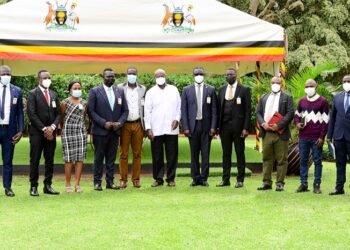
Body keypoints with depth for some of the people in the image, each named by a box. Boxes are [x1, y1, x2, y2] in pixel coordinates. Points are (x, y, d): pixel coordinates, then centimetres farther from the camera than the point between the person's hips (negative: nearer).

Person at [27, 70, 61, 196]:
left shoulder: (54, 94, 13)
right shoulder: (32, 94, -3)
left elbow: (58, 113, 12)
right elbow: (32, 114, -10)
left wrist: (52, 127, -5)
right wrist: (44, 129, -13)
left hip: (50, 132, 5)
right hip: (37, 132, -5)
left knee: (50, 161, 6)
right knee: (35, 160, -1)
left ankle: (48, 186, 12)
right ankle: (33, 187, 3)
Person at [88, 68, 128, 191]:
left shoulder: (120, 91, 9)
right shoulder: (95, 91, -3)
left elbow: (125, 110, 10)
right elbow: (91, 111, -7)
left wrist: (120, 122, -7)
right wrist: (103, 123, -15)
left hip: (115, 130, 4)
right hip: (100, 130, -3)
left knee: (111, 158, 8)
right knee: (99, 157, 2)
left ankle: (110, 181, 14)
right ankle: (97, 182, 9)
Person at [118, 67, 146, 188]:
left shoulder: (142, 89, 9)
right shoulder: (120, 88, 3)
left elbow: (146, 108, 9)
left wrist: (146, 126, 4)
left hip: (138, 124, 2)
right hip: (125, 125, -2)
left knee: (137, 153, 5)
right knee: (123, 153, 1)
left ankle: (136, 179, 12)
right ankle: (123, 179, 7)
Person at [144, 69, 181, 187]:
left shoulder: (174, 90, 9)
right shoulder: (151, 92, 5)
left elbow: (179, 106, 12)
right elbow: (147, 112, 2)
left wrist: (177, 119, -4)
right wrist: (148, 128, -4)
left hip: (171, 129, 1)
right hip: (156, 130, -1)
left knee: (172, 155, 3)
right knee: (157, 156, 3)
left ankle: (171, 178, 11)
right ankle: (158, 179, 11)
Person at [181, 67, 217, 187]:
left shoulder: (210, 90, 5)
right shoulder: (187, 90, 6)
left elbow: (214, 110, 3)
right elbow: (183, 110, 4)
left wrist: (213, 127, -4)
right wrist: (185, 127, -4)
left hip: (206, 125, 0)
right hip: (193, 125, 1)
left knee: (205, 153, 1)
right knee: (194, 154, 5)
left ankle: (204, 178, 7)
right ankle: (196, 178, 13)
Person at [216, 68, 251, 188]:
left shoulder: (244, 90, -1)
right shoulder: (222, 89, 11)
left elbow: (248, 110, -5)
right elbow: (219, 108, 11)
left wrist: (246, 128, -11)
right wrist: (217, 126, 4)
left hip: (238, 126, -4)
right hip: (225, 125, 4)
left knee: (240, 153, 3)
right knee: (226, 153, 8)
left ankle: (240, 180, 10)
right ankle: (225, 179, 14)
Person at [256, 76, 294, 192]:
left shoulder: (287, 98, 4)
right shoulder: (263, 98, 17)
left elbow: (290, 113, -6)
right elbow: (258, 112, 12)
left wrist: (279, 125, -15)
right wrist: (263, 124, -7)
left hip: (280, 133, -4)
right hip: (266, 133, 4)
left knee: (281, 159, -1)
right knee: (267, 159, 7)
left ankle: (280, 183, 4)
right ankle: (266, 182, 12)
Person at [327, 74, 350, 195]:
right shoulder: (337, 97, 9)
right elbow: (333, 116, 11)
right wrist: (330, 135, 7)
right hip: (339, 135, 4)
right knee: (340, 163, 9)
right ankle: (339, 187, 14)